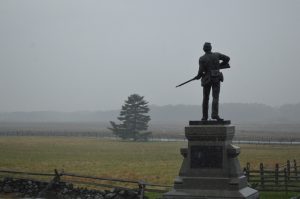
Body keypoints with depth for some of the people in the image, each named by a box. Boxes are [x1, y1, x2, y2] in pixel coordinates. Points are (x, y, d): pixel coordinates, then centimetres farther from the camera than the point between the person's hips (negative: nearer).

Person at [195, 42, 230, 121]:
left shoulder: (202, 59, -5)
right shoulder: (216, 55, 3)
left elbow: (201, 71, -11)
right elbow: (227, 58, 7)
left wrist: (198, 76, 10)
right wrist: (219, 66, 16)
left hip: (207, 79, 0)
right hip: (216, 79, 0)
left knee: (206, 98, 12)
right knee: (215, 97, -6)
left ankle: (205, 116, 13)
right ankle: (215, 114, -24)